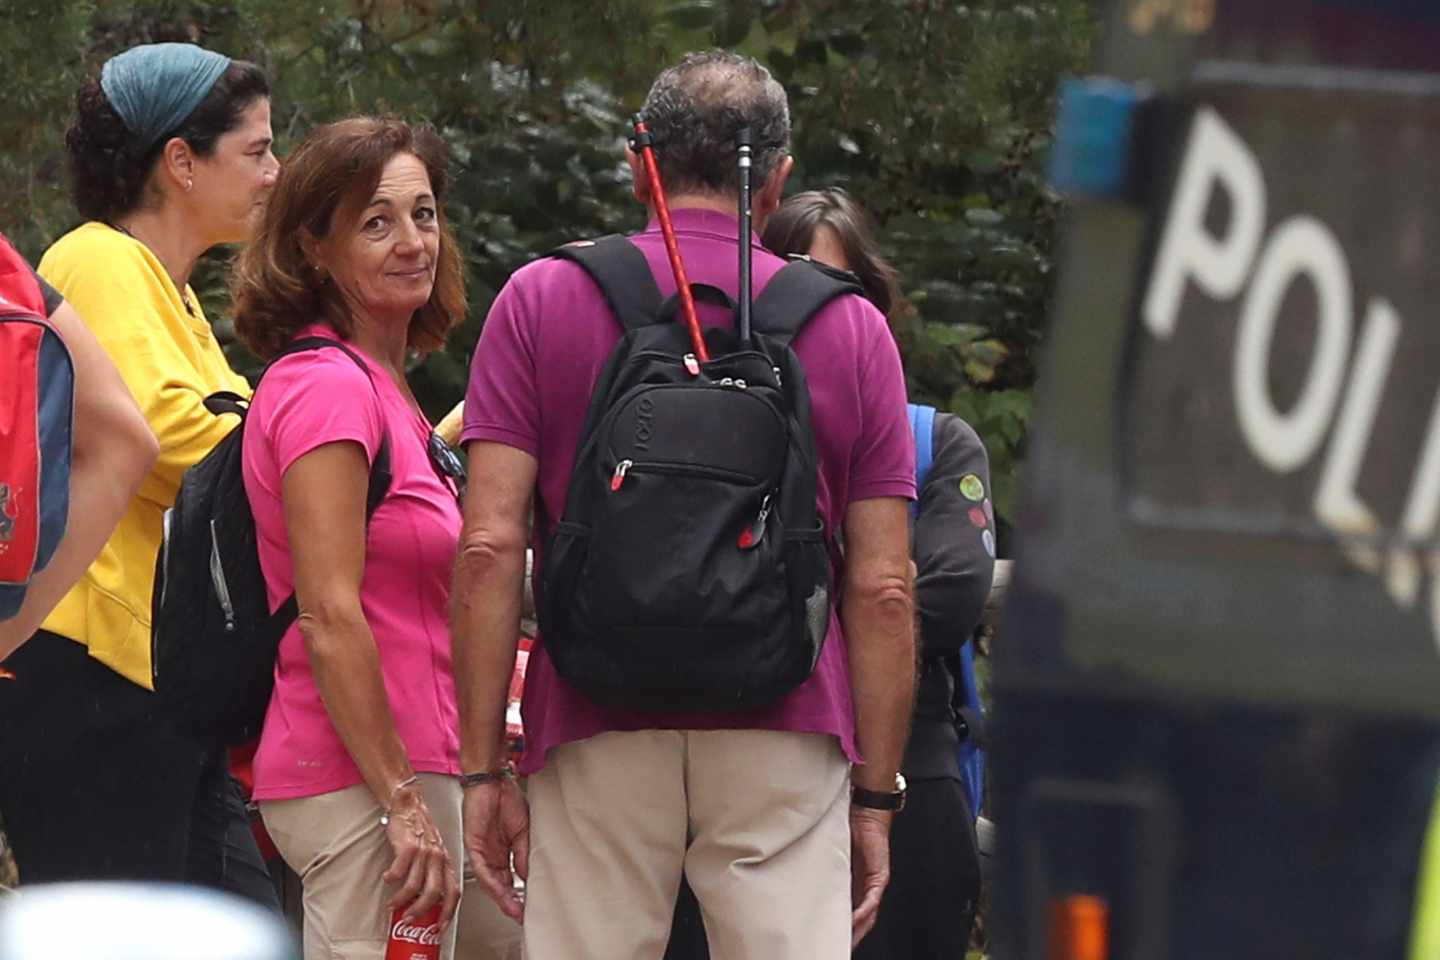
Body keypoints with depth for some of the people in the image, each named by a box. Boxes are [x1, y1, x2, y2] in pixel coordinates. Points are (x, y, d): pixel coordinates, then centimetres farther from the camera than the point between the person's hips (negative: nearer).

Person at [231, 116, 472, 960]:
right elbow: (330, 619, -18)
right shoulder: (327, 386, -12)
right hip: (363, 786, -10)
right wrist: (404, 803, -20)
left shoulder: (383, 387, 18)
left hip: (402, 771, 10)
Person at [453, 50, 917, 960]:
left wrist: (484, 768, 0)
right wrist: (875, 797, 8)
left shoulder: (540, 302, 4)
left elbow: (490, 546, -2)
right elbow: (882, 586, 3)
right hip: (788, 742, 0)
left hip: (597, 740, 0)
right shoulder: (852, 329, 6)